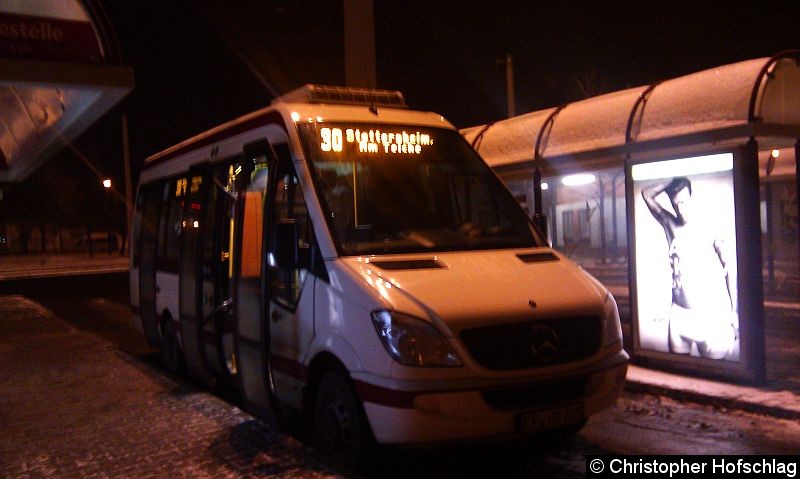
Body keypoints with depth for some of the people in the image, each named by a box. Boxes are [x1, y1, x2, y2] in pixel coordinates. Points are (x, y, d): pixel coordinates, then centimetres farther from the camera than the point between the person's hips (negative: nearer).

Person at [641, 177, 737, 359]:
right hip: (679, 312, 3)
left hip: (711, 314, -3)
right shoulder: (669, 223, 5)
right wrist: (670, 183, -1)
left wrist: (734, 312, 1)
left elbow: (728, 268, 1)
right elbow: (647, 194, 12)